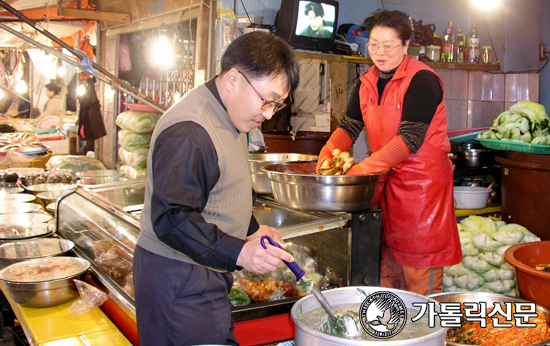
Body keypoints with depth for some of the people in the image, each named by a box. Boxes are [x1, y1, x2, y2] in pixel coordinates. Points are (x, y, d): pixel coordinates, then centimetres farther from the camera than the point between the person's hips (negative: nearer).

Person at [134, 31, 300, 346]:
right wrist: (238, 252, -34)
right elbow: (171, 219, -28)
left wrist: (253, 230, 17)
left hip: (208, 271, 10)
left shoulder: (230, 117, 11)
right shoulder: (188, 133, -24)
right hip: (179, 279, -10)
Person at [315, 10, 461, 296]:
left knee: (419, 267, -3)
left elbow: (411, 138, -20)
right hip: (387, 177, 7)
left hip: (423, 179, -7)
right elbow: (349, 125, 7)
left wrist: (365, 168, -26)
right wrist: (327, 152, -13)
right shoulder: (366, 84, 10)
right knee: (387, 263, 13)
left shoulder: (422, 80, -12)